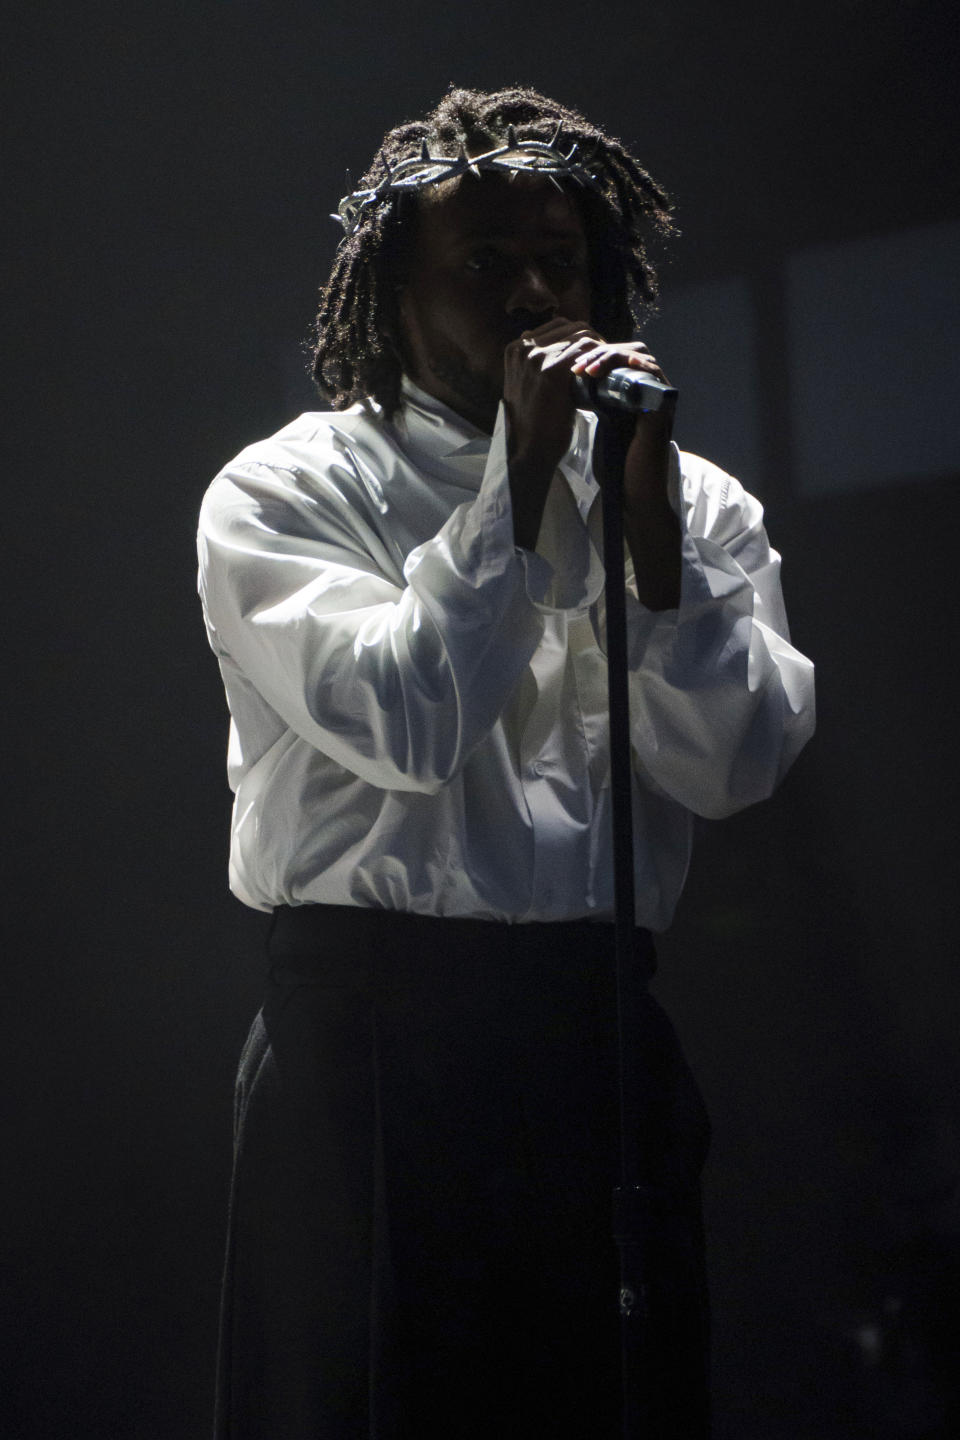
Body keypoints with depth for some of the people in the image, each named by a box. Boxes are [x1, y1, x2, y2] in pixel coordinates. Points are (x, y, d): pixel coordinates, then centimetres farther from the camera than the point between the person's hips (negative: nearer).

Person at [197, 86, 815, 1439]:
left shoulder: (696, 503, 12)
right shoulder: (286, 492, 3)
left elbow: (731, 763, -2)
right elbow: (406, 724, -13)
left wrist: (648, 510, -9)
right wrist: (523, 478, -10)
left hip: (601, 1034, 3)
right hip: (370, 1035, -3)